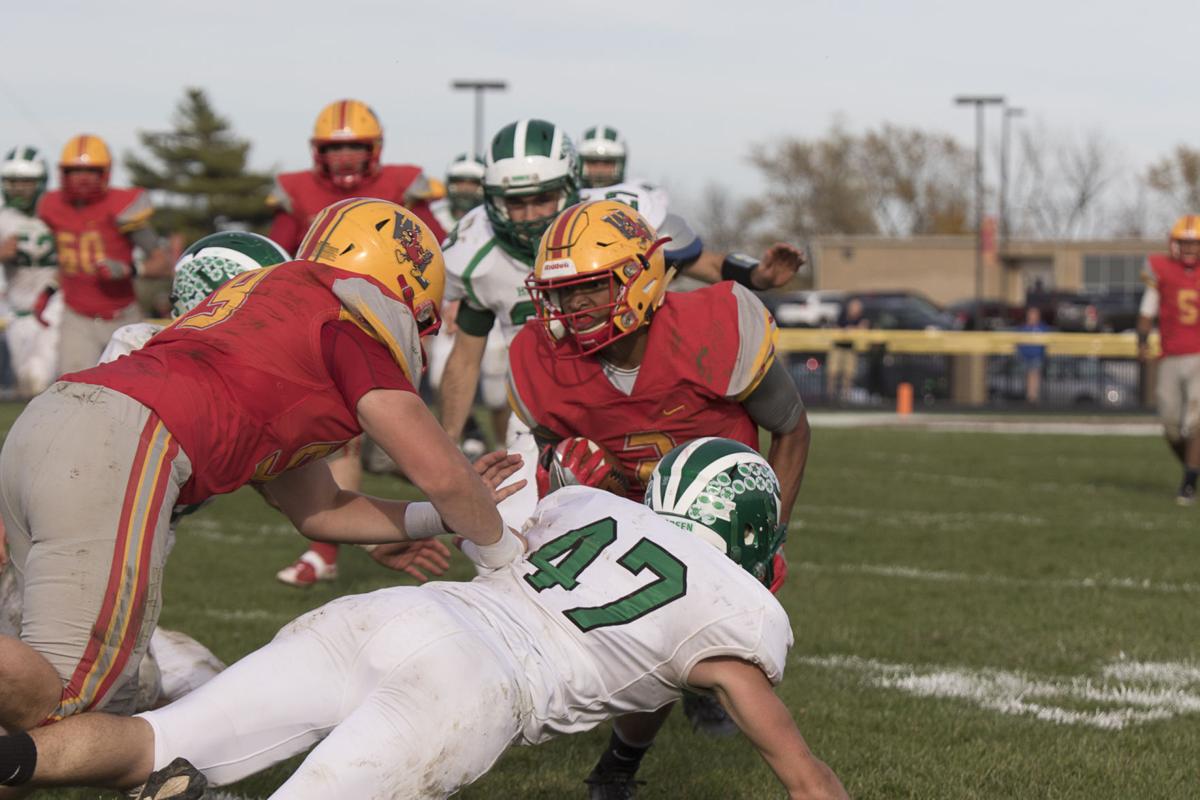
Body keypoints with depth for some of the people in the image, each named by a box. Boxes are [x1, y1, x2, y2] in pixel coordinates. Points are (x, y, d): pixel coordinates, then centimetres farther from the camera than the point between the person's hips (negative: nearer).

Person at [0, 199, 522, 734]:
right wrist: (499, 548, 25)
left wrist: (443, 516, 39)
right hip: (116, 453, -9)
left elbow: (318, 510, 36)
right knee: (67, 701, -9)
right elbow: (439, 473, 6)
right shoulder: (350, 321, 6)